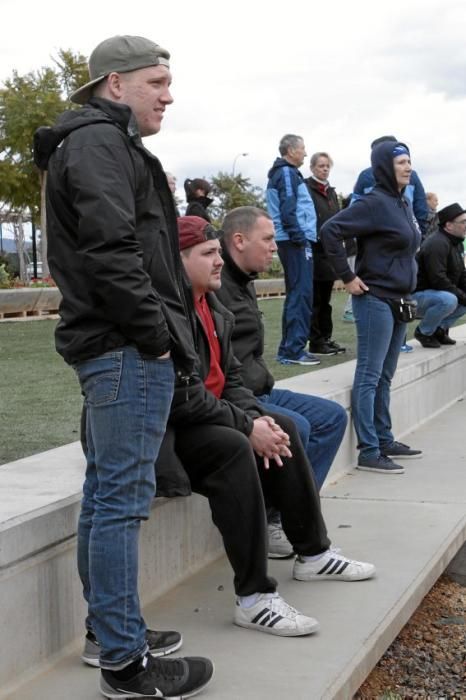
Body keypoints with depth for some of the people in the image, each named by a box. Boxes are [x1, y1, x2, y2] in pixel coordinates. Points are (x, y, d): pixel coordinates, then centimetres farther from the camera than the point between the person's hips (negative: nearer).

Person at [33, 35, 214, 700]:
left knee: (105, 493, 15)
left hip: (109, 347, 11)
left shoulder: (93, 143, 23)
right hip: (128, 349, -11)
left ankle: (106, 631, 27)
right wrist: (155, 333, -16)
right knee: (123, 498, -7)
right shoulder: (100, 142, -10)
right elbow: (109, 250, -22)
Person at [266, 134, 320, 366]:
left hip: (292, 242, 11)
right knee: (301, 294, -11)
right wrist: (300, 239, -18)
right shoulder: (287, 173, -10)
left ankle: (289, 348, 17)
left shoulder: (285, 173, 21)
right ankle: (294, 349, -12)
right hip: (296, 242, -11)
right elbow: (288, 210, -19)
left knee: (296, 294, 14)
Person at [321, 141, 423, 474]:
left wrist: (407, 288, 15)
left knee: (384, 377, 15)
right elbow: (330, 231, -20)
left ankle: (385, 440, 24)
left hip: (398, 300, 8)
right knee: (369, 377, -4)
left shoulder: (405, 204, 11)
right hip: (375, 299, -8)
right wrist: (348, 277, -17)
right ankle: (369, 451, -1)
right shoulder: (374, 203, -13)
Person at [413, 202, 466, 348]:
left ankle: (440, 329, 10)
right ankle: (424, 332, -11)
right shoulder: (436, 244, -22)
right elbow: (438, 280, -29)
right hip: (417, 296, -10)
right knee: (449, 300, -35)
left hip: (435, 293, 10)